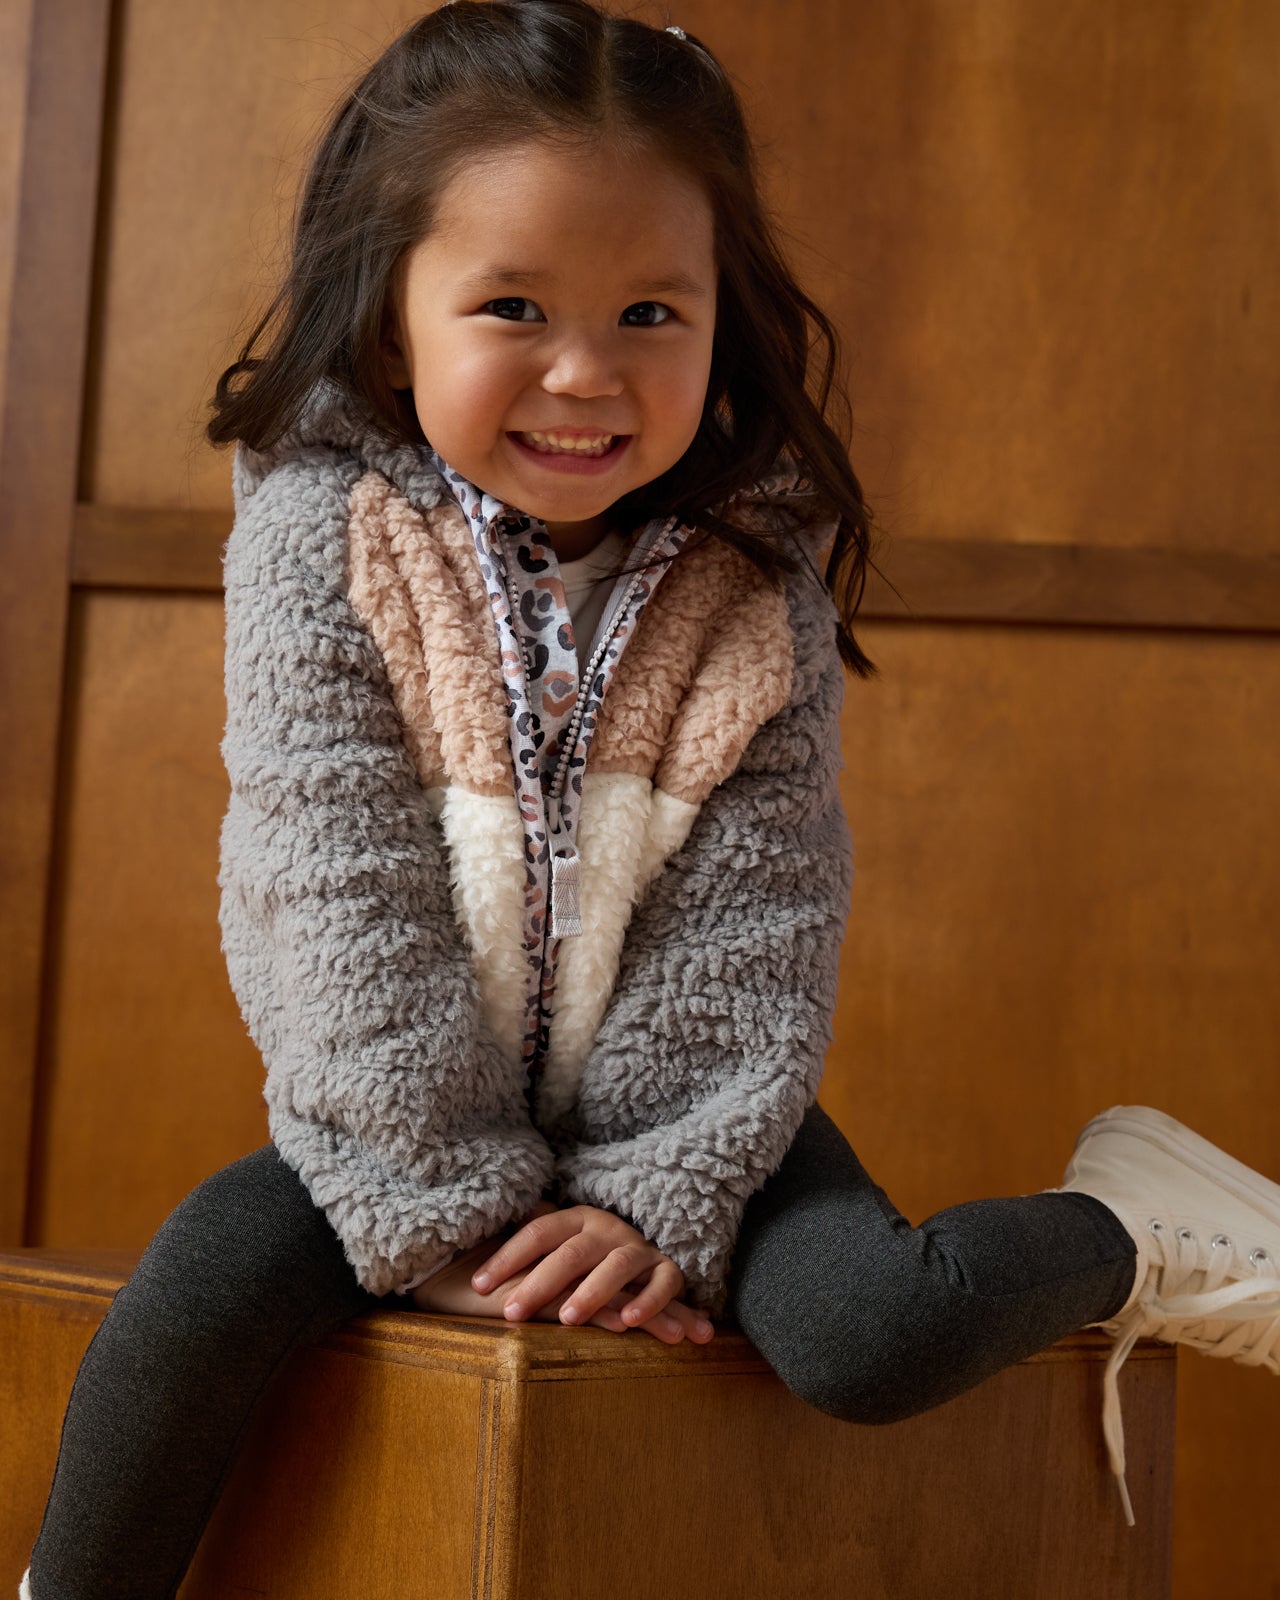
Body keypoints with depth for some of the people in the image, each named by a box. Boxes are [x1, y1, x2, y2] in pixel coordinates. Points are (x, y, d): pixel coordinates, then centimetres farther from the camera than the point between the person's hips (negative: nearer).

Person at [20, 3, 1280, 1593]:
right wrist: (451, 1202, -19)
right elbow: (348, 902, -17)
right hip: (400, 1114, 0)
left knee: (870, 1336, -24)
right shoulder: (317, 530, -13)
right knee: (212, 1274, -26)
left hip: (663, 1104, 0)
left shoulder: (759, 570, -9)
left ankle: (1126, 1232, 4)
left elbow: (758, 919, -9)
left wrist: (665, 1194, -18)